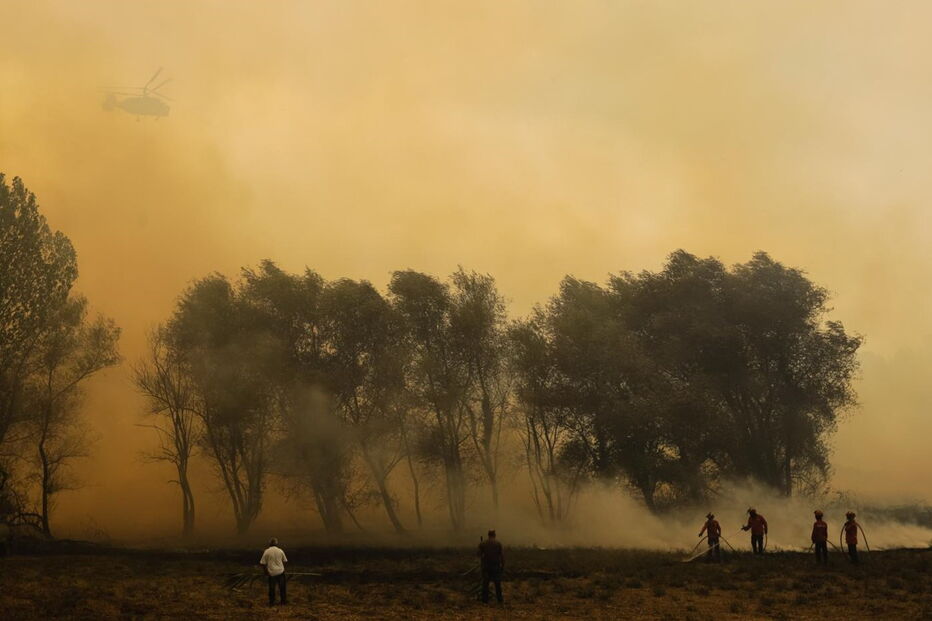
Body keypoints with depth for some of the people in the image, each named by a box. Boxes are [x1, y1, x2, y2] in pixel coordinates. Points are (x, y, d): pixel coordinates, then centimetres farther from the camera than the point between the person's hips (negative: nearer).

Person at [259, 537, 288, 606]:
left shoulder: (267, 551, -8)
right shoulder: (280, 551, -2)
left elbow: (262, 563, -7)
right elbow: (285, 561, 5)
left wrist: (265, 571, 6)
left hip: (271, 573, -1)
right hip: (280, 571, 1)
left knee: (272, 588, 10)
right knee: (282, 587, 12)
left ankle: (271, 602, 16)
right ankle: (283, 601, 18)